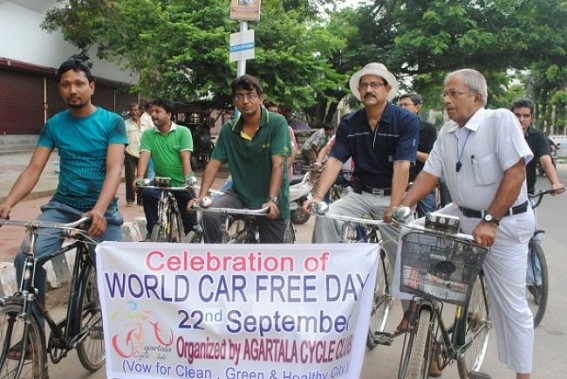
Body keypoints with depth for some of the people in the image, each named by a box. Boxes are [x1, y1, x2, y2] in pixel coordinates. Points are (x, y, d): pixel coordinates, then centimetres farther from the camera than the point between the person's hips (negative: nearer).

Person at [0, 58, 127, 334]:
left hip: (101, 209, -2)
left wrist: (99, 210, -33)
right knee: (25, 258, -19)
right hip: (62, 206, 2)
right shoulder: (54, 125, 5)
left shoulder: (112, 122, -4)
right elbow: (33, 170, 1)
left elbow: (114, 169, -16)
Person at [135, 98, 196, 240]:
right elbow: (144, 156, -11)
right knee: (147, 193, -28)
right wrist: (139, 177, -27)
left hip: (181, 182, -1)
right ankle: (152, 232, -10)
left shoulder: (183, 132, -6)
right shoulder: (148, 134, 1)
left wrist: (188, 179, -31)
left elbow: (185, 157, -16)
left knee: (190, 220, -2)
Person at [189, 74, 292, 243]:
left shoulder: (277, 123, -12)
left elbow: (278, 164, -21)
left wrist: (272, 200, -31)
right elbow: (214, 164, -2)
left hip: (272, 203, -2)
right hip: (240, 194, 3)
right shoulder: (228, 129, 0)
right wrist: (201, 196, -15)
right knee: (209, 213, -25)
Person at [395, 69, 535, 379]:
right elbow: (429, 174, 3)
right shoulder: (447, 133, 3)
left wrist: (490, 221, -25)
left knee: (510, 305, 1)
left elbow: (515, 173, -22)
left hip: (505, 223, -6)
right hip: (462, 215, 6)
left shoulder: (501, 120, -16)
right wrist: (403, 206, -11)